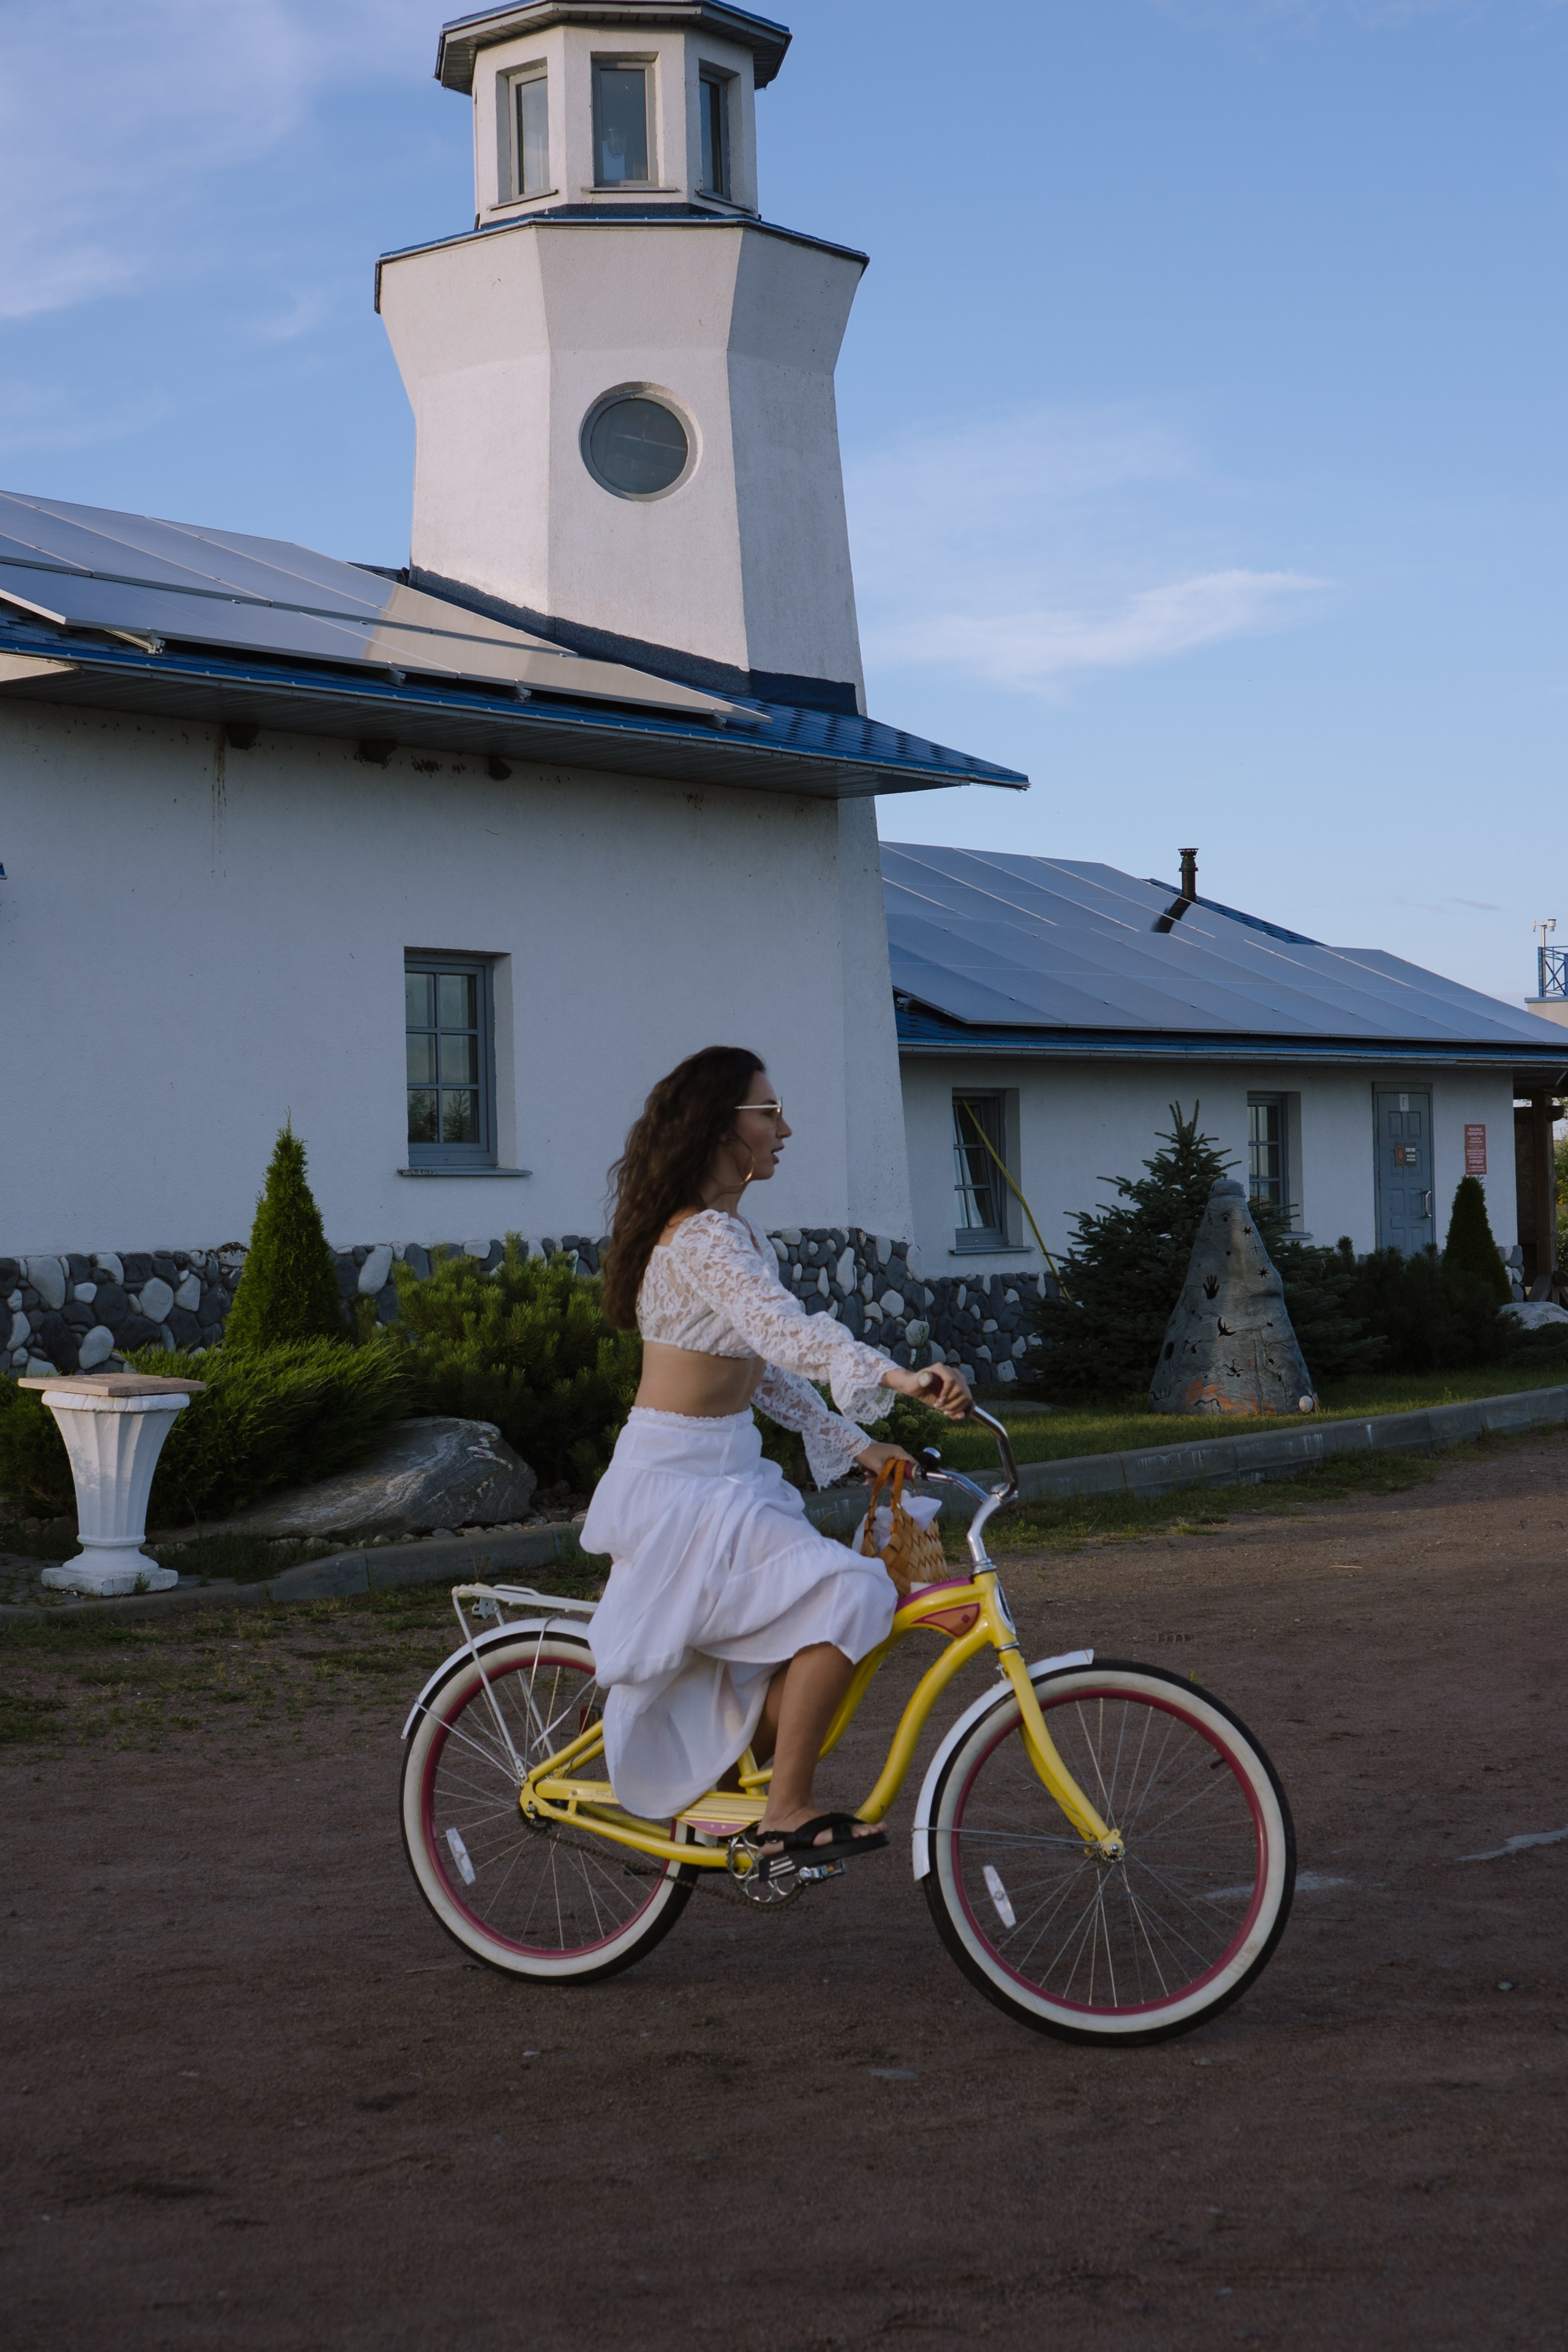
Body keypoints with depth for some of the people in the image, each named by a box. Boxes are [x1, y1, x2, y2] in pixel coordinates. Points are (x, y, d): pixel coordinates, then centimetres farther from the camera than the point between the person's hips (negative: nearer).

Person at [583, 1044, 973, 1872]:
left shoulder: (733, 1235, 13)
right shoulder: (703, 1238, -19)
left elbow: (765, 1369, 16)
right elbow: (786, 1330, -37)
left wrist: (855, 1444, 9)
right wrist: (899, 1376, -49)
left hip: (723, 1475, 10)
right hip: (679, 1486, -10)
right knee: (844, 1593, -23)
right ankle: (788, 1813, -15)